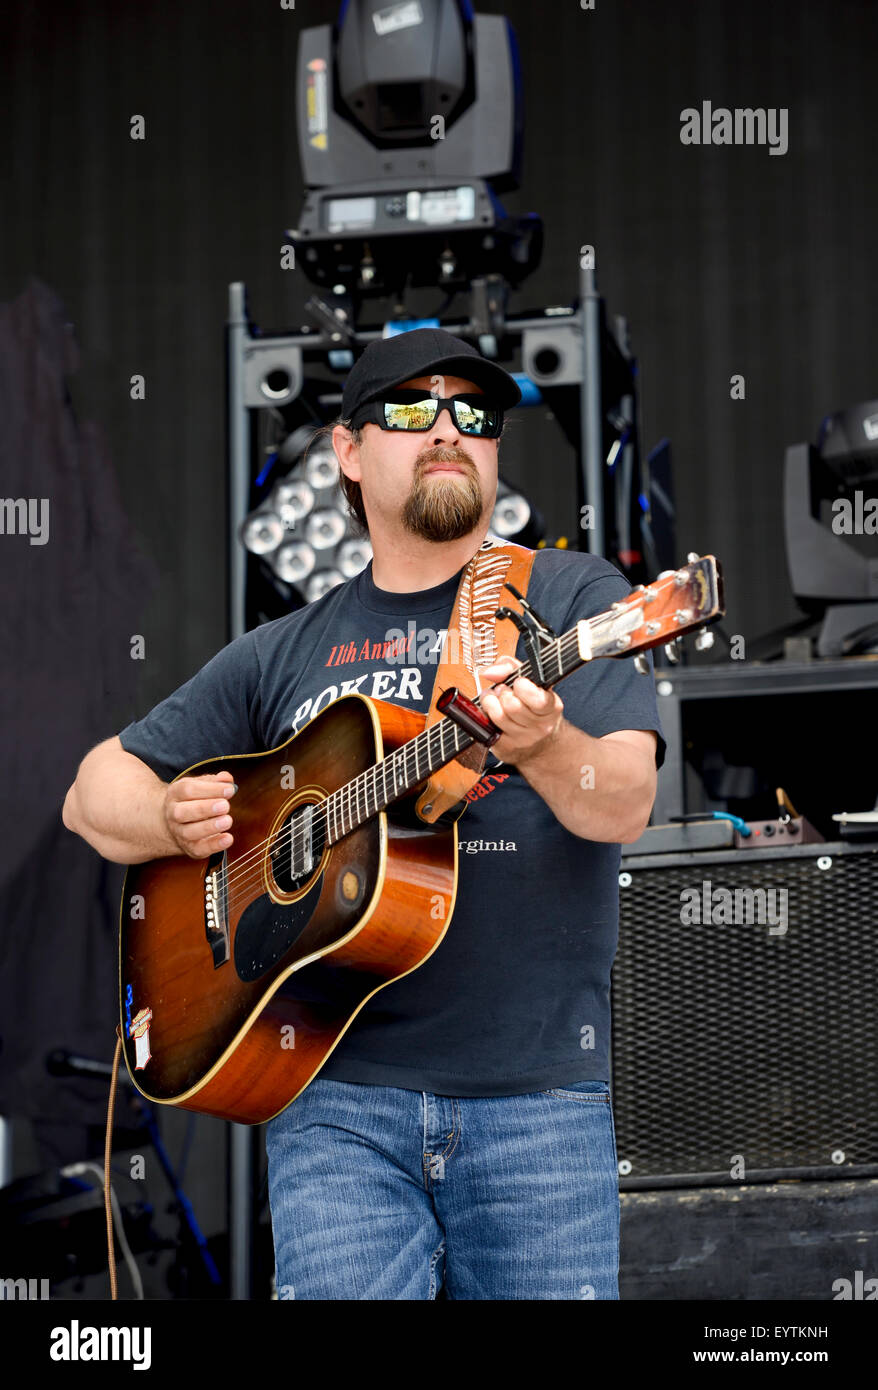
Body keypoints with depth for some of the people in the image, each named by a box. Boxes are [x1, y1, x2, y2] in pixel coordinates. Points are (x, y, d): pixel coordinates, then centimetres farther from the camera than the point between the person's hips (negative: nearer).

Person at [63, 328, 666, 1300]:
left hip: (537, 1100, -1)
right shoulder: (286, 655, 15)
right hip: (339, 1093, 1)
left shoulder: (569, 597, 6)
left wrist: (543, 747, -30)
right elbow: (96, 791, 21)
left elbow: (625, 805, -9)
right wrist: (172, 819, -2)